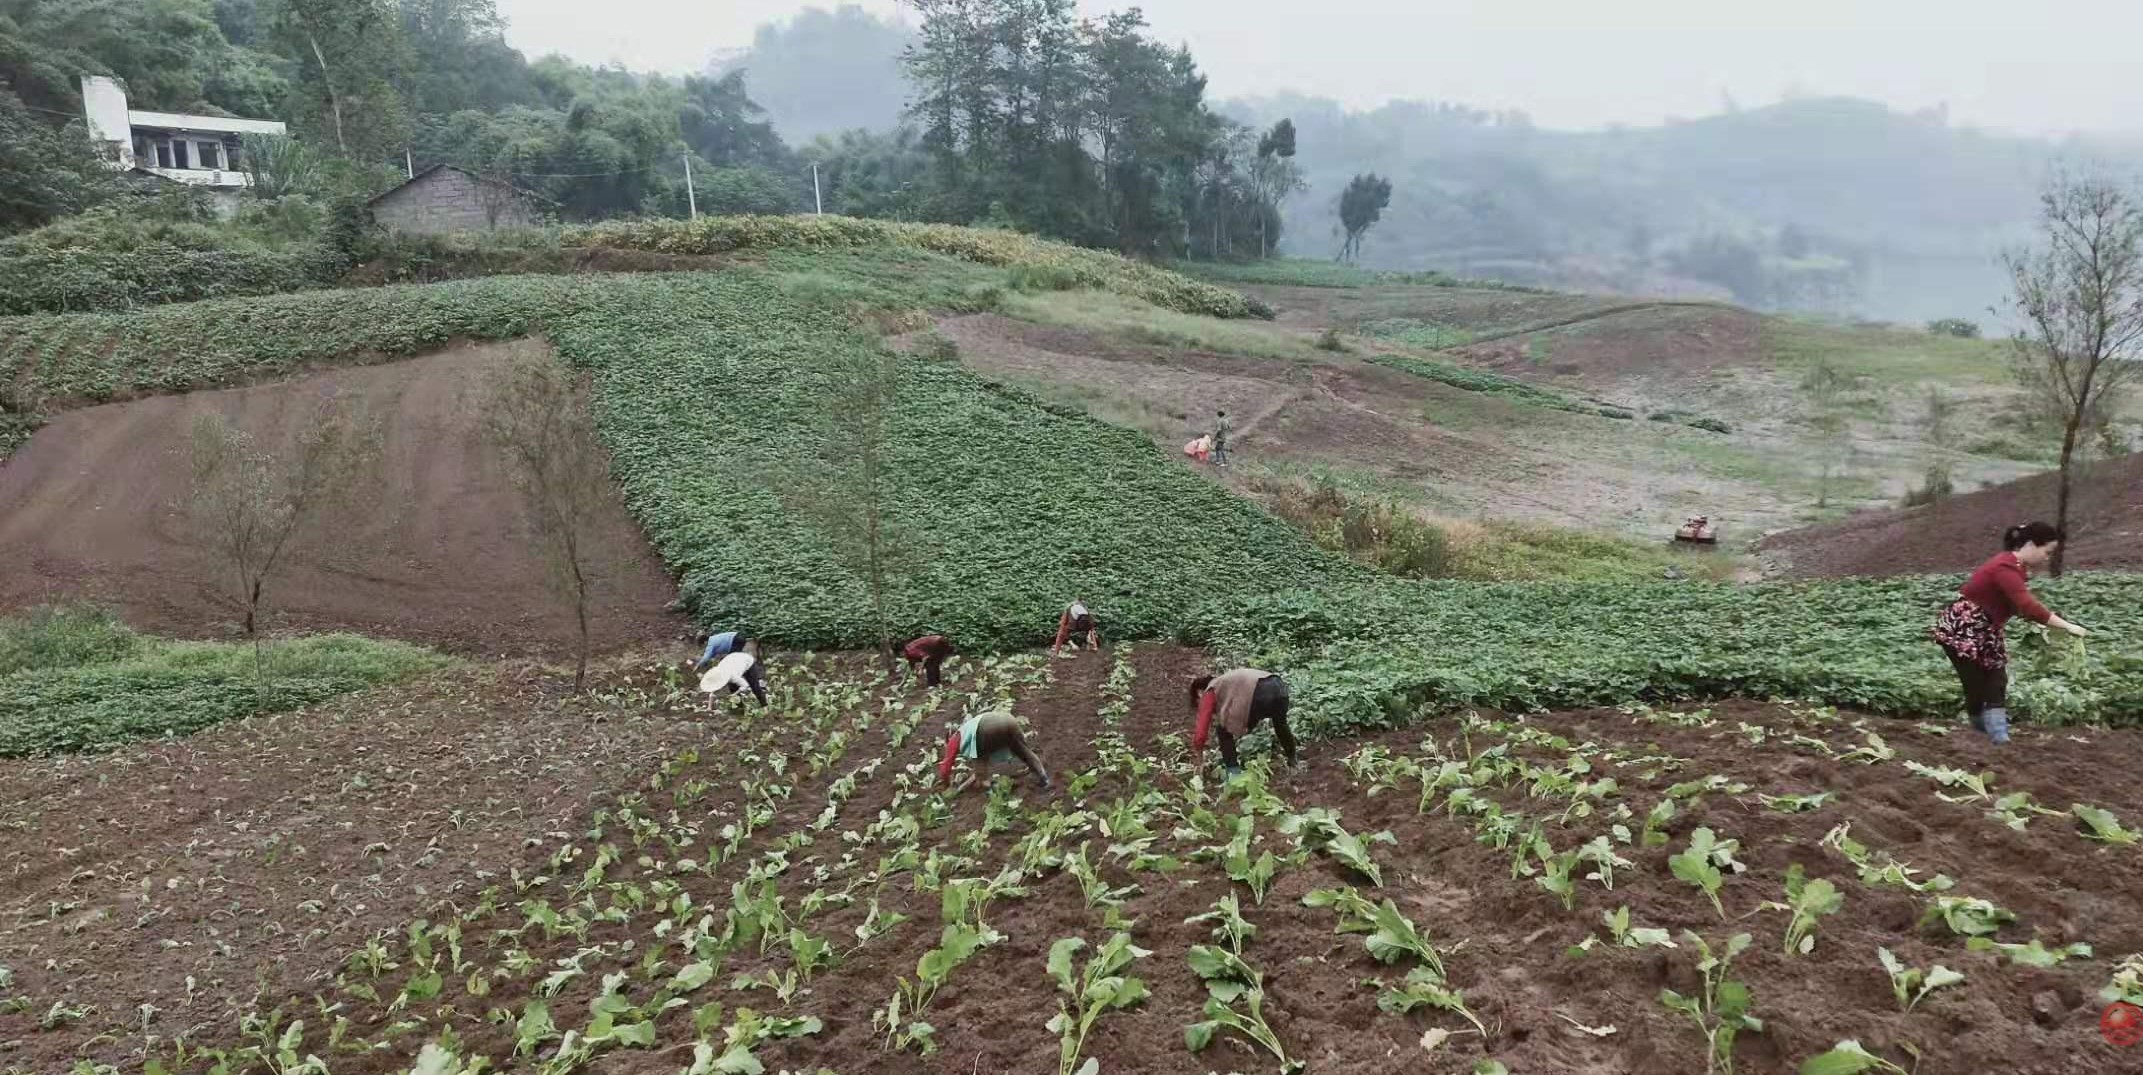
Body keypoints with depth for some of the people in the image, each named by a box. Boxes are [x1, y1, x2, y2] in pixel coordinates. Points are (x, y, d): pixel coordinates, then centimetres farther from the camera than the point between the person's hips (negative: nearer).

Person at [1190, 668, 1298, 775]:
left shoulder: (1209, 693, 15)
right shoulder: (1224, 684, 37)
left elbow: (1201, 729, 10)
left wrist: (1199, 754, 24)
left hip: (1261, 694, -8)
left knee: (1223, 731, 14)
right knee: (1281, 724, 40)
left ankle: (1233, 772, 12)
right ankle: (1293, 762, 59)